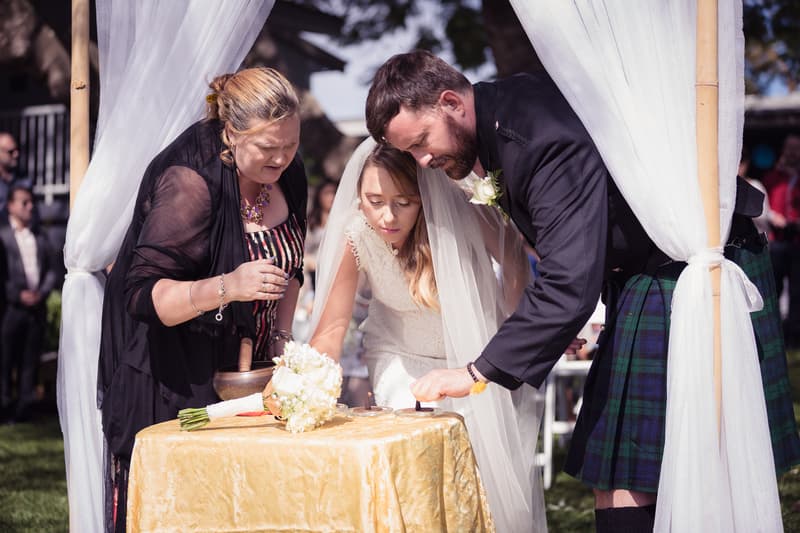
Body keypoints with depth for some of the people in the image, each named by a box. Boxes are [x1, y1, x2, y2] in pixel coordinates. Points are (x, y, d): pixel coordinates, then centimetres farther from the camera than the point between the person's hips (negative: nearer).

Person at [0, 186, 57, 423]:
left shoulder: (40, 238, 16)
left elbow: (51, 271, 14)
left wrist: (41, 293, -3)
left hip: (37, 308, 4)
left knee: (30, 361, 4)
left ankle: (24, 407, 7)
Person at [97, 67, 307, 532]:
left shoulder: (287, 172, 0)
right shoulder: (189, 182, -23)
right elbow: (141, 295, -26)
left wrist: (281, 337, 2)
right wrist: (226, 287, -39)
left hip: (244, 372, 6)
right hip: (173, 384, -6)